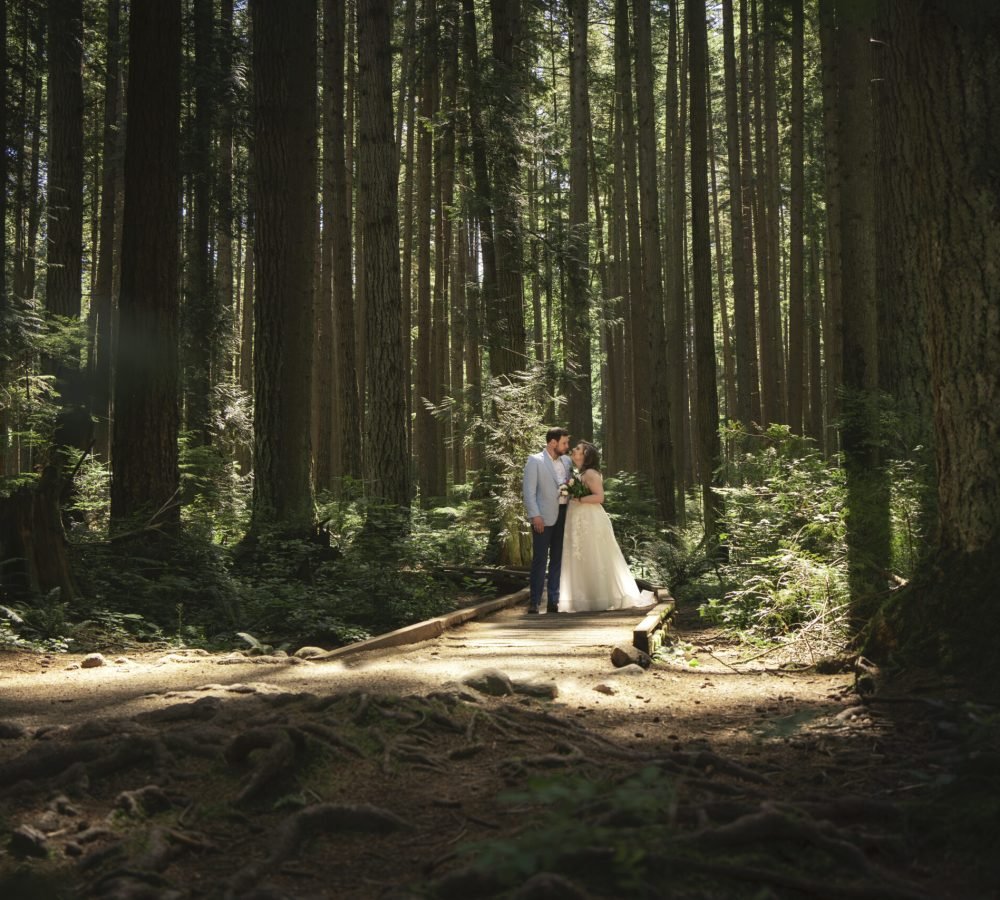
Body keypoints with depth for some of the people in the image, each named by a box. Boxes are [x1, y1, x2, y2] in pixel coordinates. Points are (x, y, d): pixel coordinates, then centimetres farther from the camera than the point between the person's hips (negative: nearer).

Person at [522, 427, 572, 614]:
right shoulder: (535, 461, -4)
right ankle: (534, 602, 0)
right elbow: (529, 490, -8)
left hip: (563, 515, 6)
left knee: (558, 560, 8)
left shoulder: (566, 461, 14)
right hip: (544, 517, -6)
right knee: (540, 560, -5)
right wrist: (535, 515, -15)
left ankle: (553, 600, 15)